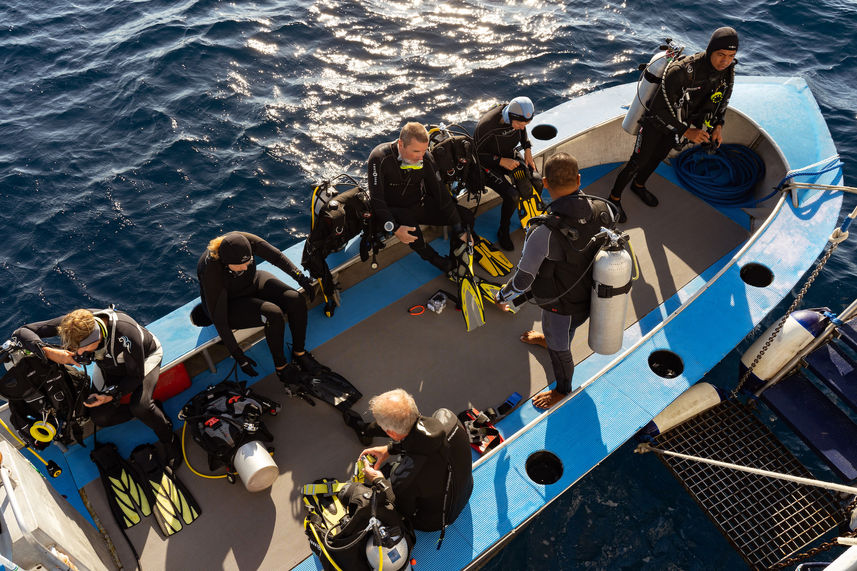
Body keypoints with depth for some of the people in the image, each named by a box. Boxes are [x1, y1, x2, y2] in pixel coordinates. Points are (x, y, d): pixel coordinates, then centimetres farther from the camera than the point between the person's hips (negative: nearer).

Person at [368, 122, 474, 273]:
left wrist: (460, 232, -11)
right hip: (393, 210, -4)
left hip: (419, 204, 4)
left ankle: (455, 260, 5)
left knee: (466, 216, -10)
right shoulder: (380, 158, -24)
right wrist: (394, 228, -39)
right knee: (410, 226, -39)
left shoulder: (425, 158, -12)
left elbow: (440, 193, -8)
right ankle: (439, 261, -15)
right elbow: (376, 199, -24)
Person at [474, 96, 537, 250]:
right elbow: (476, 153, -25)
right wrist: (501, 161, -30)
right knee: (512, 196, -24)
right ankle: (503, 232, 0)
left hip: (510, 157, 7)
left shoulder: (517, 117, -14)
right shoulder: (487, 126, -36)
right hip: (488, 164, -6)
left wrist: (527, 150, -1)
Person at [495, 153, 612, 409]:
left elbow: (523, 280, -26)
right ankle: (548, 338, 72)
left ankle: (563, 388, 54)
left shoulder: (545, 232, -39)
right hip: (593, 294, 6)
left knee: (559, 348, 25)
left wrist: (502, 296, -6)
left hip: (564, 305, -6)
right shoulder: (603, 210, -22)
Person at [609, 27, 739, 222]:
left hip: (678, 124, 7)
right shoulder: (682, 71, -38)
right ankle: (615, 197, 22)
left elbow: (722, 101, 6)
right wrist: (686, 132, -32)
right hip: (657, 121, -6)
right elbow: (660, 108, -33)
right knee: (639, 161, 2)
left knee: (659, 156, 25)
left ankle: (638, 185, 51)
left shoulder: (728, 72, -15)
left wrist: (718, 126, -7)